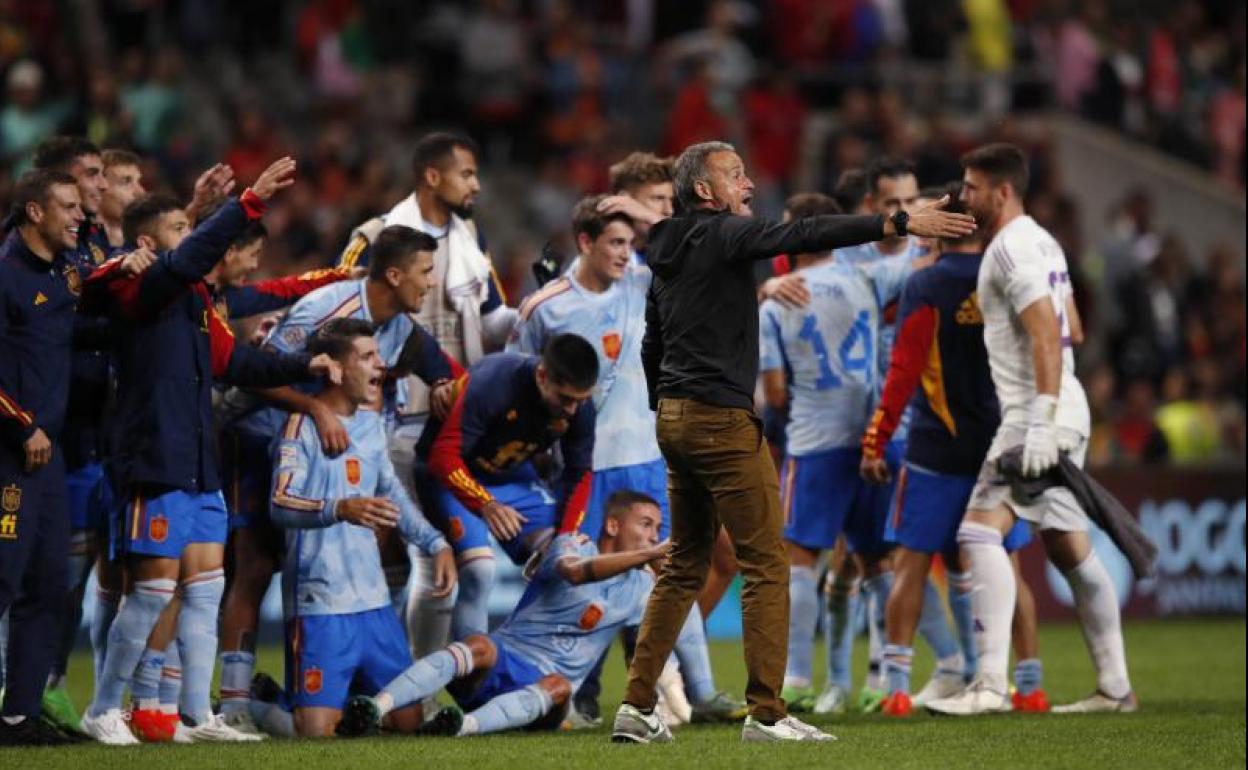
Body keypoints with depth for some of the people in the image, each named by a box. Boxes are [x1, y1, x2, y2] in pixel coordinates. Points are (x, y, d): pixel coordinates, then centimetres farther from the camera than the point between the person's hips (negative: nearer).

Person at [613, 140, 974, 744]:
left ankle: (637, 707, 10)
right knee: (767, 565, -4)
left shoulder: (668, 257, 16)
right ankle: (765, 713, -7)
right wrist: (900, 223, -24)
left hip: (675, 422, 9)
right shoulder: (721, 235, -10)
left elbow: (651, 348, 21)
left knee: (684, 568, 14)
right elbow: (806, 235, -21)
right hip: (723, 421, -9)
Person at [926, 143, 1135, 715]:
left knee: (980, 531, -17)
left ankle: (991, 683, -27)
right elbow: (1070, 330, 25)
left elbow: (1047, 331, -22)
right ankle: (1115, 686, 16)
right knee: (1069, 549, 13)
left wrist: (1042, 419, -27)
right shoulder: (1041, 242, 18)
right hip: (1062, 411, 10)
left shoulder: (1011, 247, -12)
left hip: (1036, 412, -10)